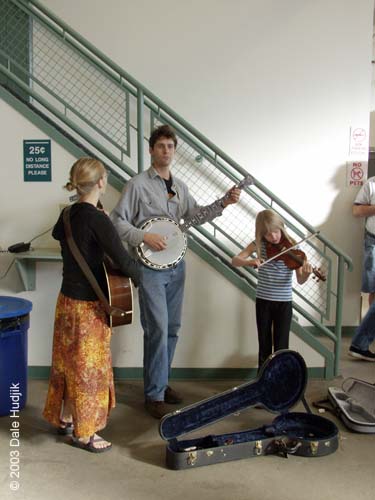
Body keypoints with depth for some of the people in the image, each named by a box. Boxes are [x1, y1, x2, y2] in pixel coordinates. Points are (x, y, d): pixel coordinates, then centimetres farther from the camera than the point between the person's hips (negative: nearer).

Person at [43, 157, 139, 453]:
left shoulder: (67, 214, 2)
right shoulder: (98, 220, -22)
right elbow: (123, 261, -25)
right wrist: (137, 277, -3)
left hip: (67, 300, 8)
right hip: (89, 306, -8)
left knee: (68, 361, 21)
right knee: (89, 367, 6)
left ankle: (65, 419, 38)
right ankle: (83, 434, 21)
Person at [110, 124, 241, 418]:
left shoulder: (179, 186, 13)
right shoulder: (138, 184, -6)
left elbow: (196, 215, 15)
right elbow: (117, 221, -8)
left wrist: (223, 203, 3)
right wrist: (144, 237, -19)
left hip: (176, 265, 7)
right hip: (150, 266, -6)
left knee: (172, 328, 13)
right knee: (158, 330, -8)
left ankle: (162, 382, 29)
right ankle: (154, 395, 6)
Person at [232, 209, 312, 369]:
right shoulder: (258, 245, -4)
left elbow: (300, 280, -12)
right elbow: (235, 261, -11)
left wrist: (306, 274, -35)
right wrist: (249, 262, -31)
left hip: (283, 302, -1)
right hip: (263, 301, 2)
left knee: (281, 347, 3)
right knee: (264, 345, 12)